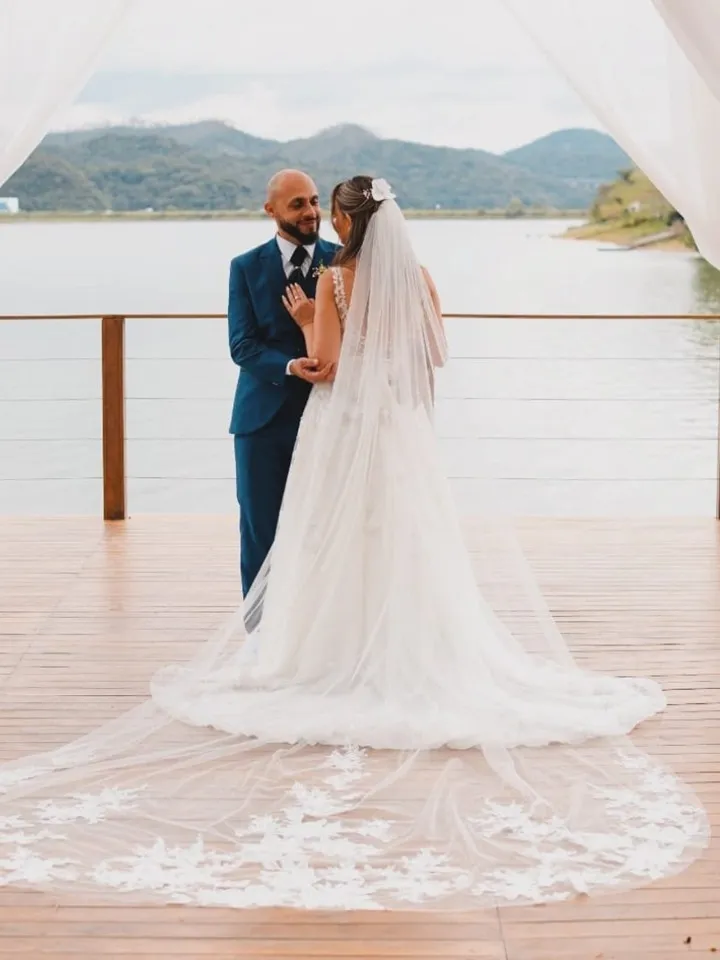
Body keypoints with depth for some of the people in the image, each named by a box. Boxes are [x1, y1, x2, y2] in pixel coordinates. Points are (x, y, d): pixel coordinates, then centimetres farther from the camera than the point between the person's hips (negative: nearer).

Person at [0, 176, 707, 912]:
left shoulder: (336, 279, -9)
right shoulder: (419, 279, 2)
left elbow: (325, 361, -13)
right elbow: (437, 353, 9)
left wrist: (305, 319, 4)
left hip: (344, 428, -3)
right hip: (403, 429, 3)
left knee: (341, 543, 5)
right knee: (406, 545, 8)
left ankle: (341, 657, 8)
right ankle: (414, 659, 11)